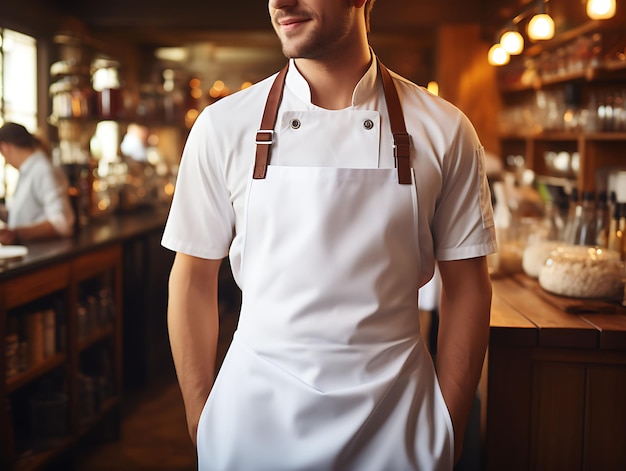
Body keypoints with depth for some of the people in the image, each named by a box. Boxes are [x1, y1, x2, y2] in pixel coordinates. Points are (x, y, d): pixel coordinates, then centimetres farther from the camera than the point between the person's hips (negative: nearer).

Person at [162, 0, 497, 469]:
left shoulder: (444, 130, -6)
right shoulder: (223, 125, -5)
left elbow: (467, 286, 0)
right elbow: (194, 279, 1)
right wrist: (201, 425, 1)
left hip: (393, 415, 0)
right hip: (255, 410, 1)